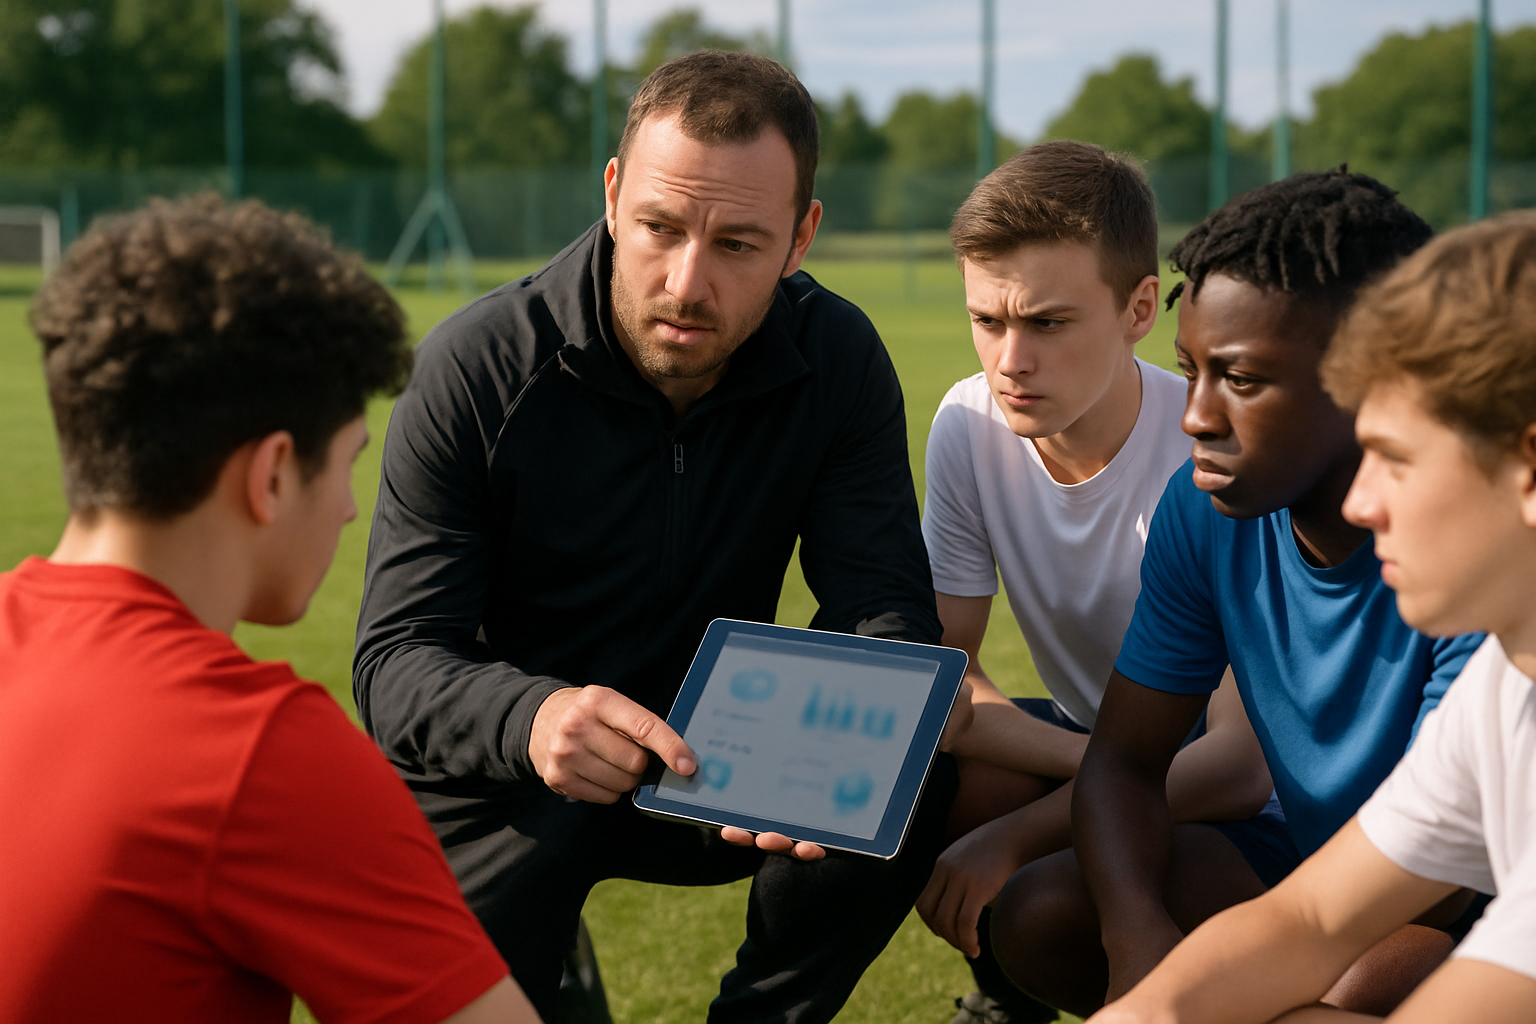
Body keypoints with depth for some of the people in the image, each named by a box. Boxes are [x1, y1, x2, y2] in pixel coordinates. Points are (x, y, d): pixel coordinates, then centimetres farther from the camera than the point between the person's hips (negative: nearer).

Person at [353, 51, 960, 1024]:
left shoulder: (839, 361, -10)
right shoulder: (475, 367, -19)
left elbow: (886, 610, -15)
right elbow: (396, 662, -22)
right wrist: (531, 719, -46)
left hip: (710, 763, 2)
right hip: (499, 774, -2)